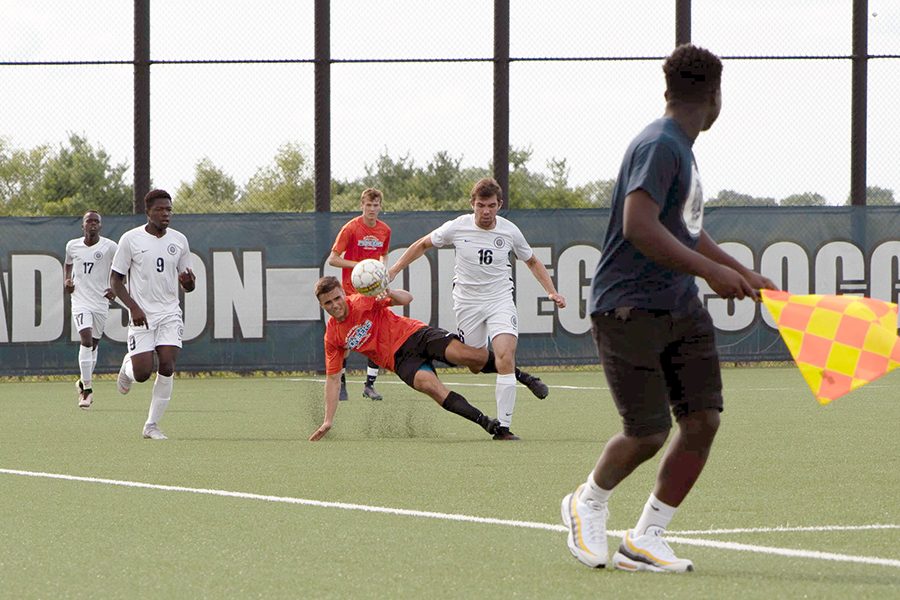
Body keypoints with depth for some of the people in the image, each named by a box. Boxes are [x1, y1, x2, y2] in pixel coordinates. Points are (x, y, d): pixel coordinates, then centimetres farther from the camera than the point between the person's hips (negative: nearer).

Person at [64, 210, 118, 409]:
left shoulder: (110, 247, -5)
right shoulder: (72, 246, 2)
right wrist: (67, 281, 5)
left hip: (101, 301, 1)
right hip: (80, 301, -1)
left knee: (94, 343, 11)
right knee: (86, 339, -19)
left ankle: (85, 380, 35)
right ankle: (87, 389, -17)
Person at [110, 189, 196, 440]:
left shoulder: (179, 240, 7)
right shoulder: (131, 239, -4)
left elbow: (188, 286, 14)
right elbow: (115, 280, -1)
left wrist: (189, 282, -11)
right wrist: (133, 307, -15)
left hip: (170, 313, 3)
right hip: (141, 315, -3)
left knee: (167, 368, -13)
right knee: (142, 373, -11)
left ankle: (152, 426, -1)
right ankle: (127, 365, 28)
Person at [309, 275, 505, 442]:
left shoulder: (363, 301, -5)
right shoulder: (332, 336, 4)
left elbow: (407, 299, -5)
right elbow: (333, 378, 11)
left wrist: (390, 294, -29)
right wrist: (328, 422, 7)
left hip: (415, 334, -1)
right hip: (400, 359, 1)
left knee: (470, 356, -24)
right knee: (427, 383, -32)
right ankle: (485, 422, -33)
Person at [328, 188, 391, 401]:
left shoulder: (385, 230, 5)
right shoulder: (351, 228, -10)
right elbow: (333, 259, -9)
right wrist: (358, 266, -18)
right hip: (351, 291, -4)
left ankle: (369, 385, 5)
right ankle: (341, 383, 13)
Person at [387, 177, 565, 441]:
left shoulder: (510, 231, -6)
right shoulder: (457, 227, -11)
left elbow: (532, 261, 12)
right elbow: (423, 245, 7)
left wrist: (552, 291, 2)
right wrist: (393, 270, 5)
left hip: (500, 300, -1)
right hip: (467, 302, 1)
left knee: (505, 357, -20)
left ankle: (503, 427, -16)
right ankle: (518, 375, 36)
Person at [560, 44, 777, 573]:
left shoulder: (682, 150, 16)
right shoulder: (658, 147, -15)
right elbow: (638, 227, -27)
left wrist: (744, 274, 27)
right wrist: (711, 270, -27)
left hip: (682, 311, 9)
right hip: (628, 310, -9)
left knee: (703, 420, -2)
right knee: (648, 433, -8)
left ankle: (645, 540, 8)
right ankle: (589, 503, 22)